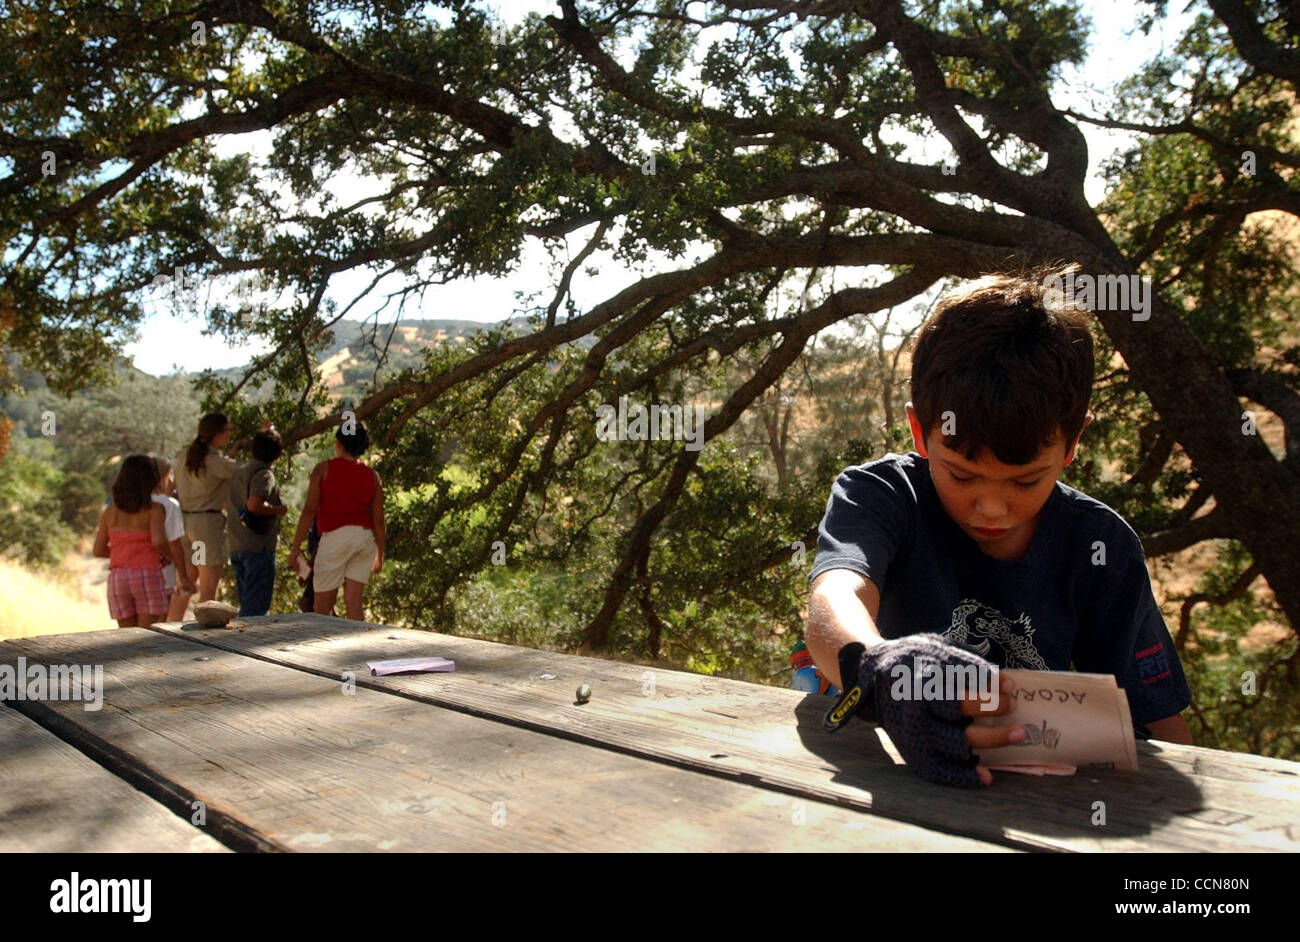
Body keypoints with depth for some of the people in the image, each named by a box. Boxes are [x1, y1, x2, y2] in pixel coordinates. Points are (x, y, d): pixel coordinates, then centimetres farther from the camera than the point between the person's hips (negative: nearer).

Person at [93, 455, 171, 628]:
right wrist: (168, 555, -1)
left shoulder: (109, 511, 9)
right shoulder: (154, 509, -5)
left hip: (117, 578, 4)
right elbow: (158, 541, -21)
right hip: (147, 575, -4)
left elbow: (98, 551, 10)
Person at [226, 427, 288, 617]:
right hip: (259, 547, -8)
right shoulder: (264, 474, -12)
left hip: (236, 547, 8)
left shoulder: (239, 472, 14)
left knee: (247, 603, 17)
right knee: (256, 607, -5)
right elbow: (254, 504, -27)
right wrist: (278, 510, -11)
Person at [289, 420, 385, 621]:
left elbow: (309, 510, -5)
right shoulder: (372, 476, 11)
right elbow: (378, 520, 7)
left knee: (322, 607, 4)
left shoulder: (323, 469, 3)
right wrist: (380, 554, 16)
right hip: (365, 537, 4)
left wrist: (296, 547, -4)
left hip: (335, 536, -3)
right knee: (353, 604, 3)